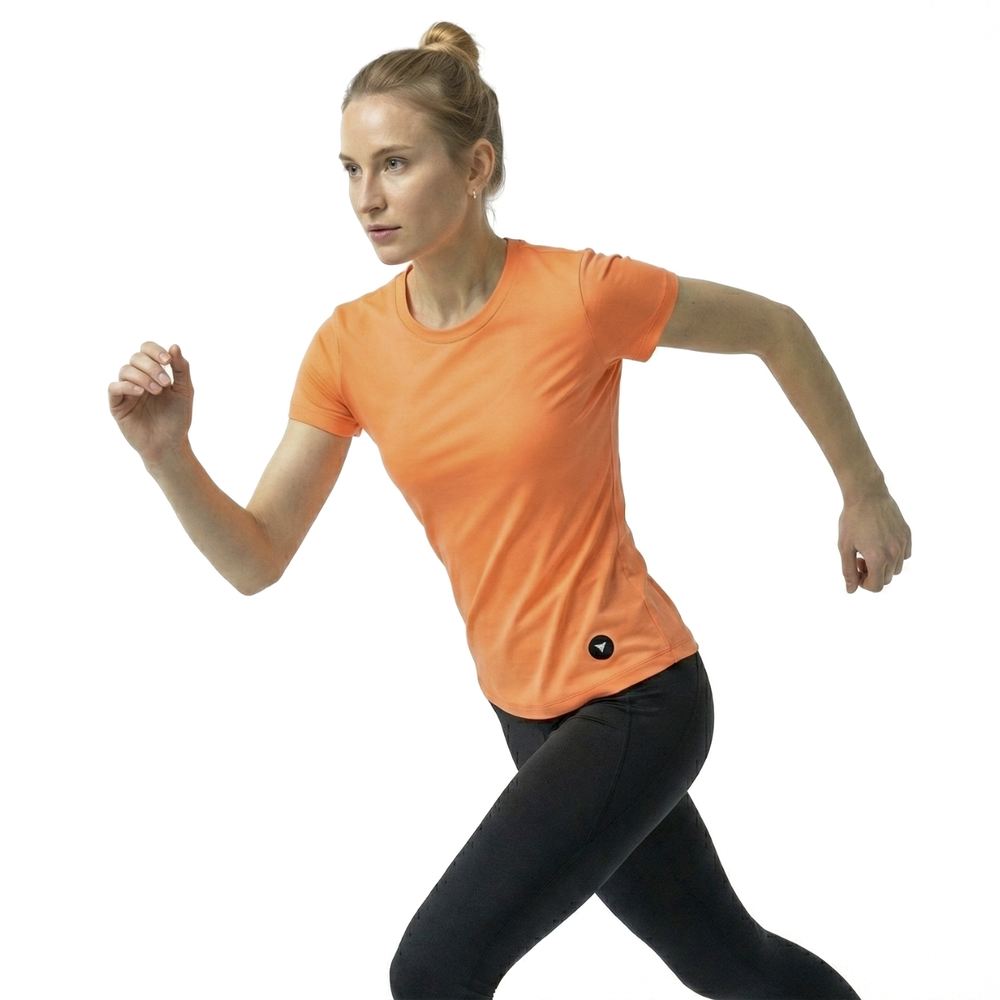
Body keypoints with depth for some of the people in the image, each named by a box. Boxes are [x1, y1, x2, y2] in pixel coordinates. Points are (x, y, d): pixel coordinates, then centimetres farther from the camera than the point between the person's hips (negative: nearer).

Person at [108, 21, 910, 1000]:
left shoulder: (580, 294, -19)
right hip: (529, 710, 6)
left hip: (635, 699, -6)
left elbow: (777, 330, -3)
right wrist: (167, 454, -23)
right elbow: (255, 559, -5)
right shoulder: (350, 346, -5)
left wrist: (866, 494, 6)